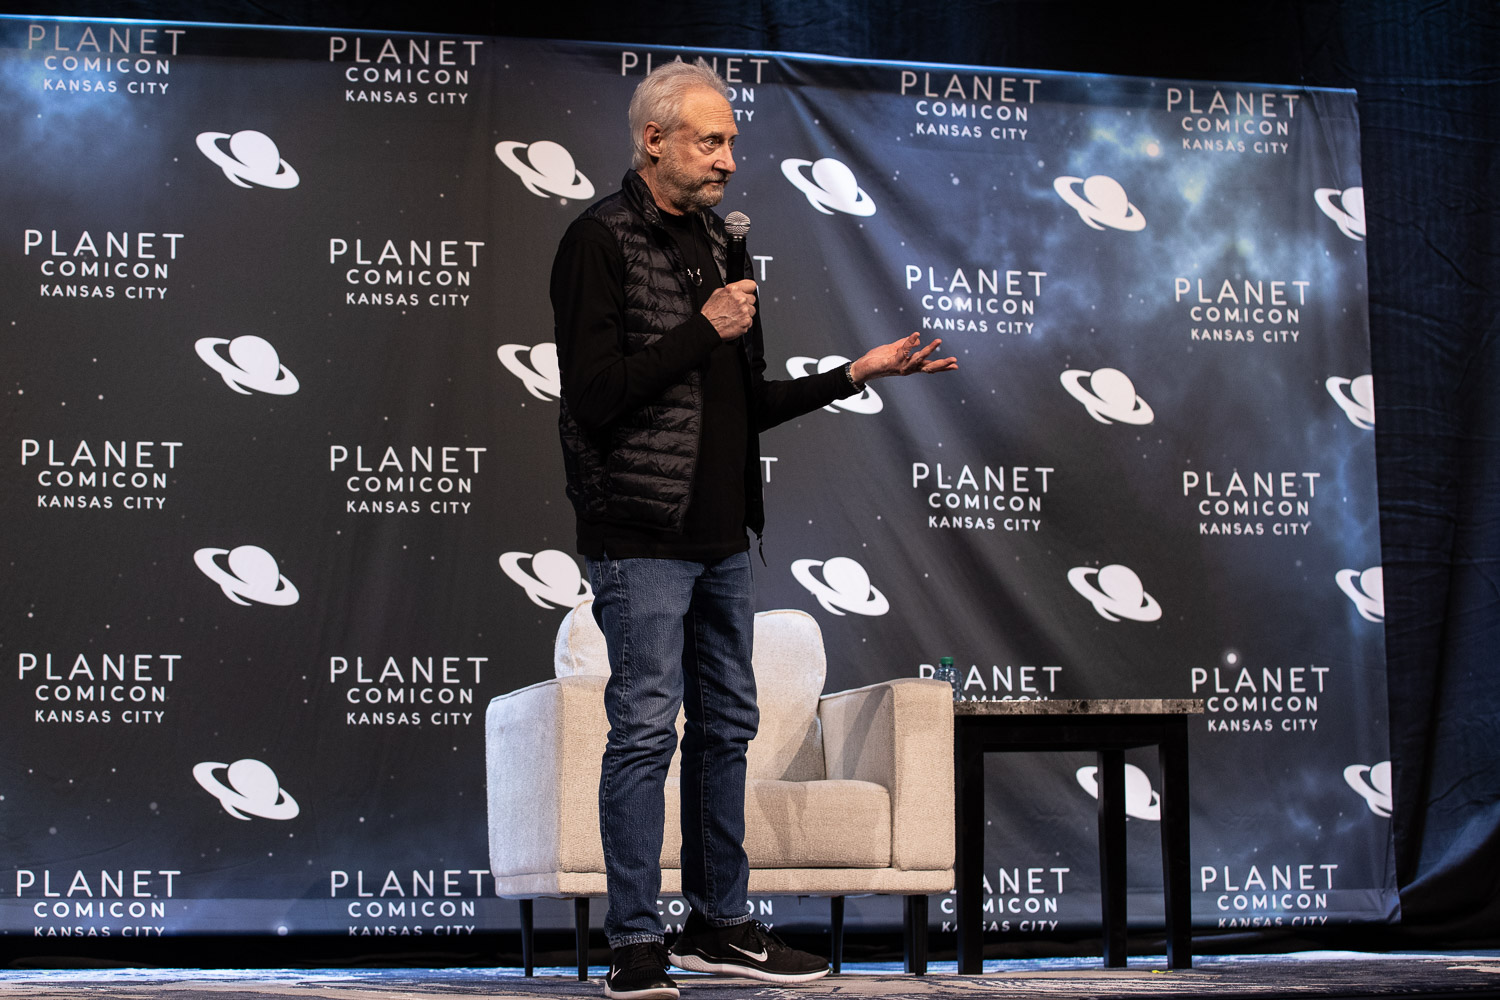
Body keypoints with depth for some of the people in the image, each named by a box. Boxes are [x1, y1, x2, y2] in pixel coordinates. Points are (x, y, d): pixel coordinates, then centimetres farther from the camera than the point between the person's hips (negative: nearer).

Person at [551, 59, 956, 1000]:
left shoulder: (714, 241, 16)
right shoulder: (601, 241, -8)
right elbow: (593, 394, -18)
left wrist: (856, 374, 13)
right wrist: (704, 330, -15)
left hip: (721, 534, 8)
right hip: (643, 535, -8)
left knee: (726, 726, 13)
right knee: (645, 731, -5)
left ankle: (721, 922, 24)